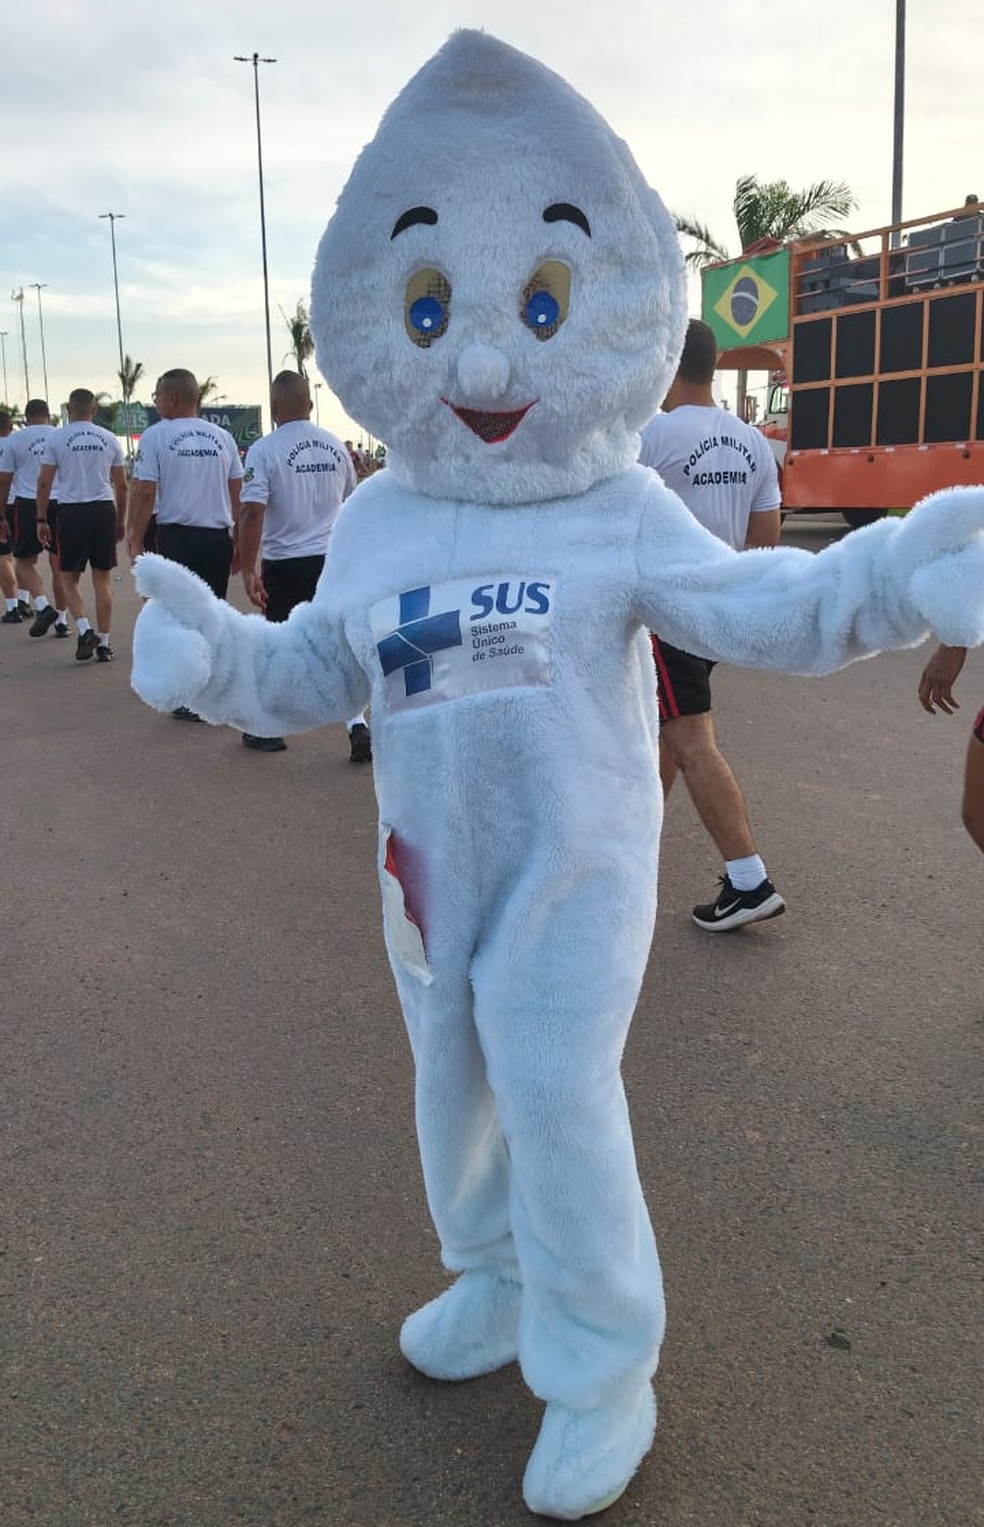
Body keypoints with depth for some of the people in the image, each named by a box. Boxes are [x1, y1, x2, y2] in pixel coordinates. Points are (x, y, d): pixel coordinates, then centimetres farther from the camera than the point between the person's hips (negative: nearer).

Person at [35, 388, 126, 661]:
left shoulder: (55, 438, -1)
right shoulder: (109, 439, 7)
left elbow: (44, 482, -4)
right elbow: (121, 486, 10)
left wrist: (41, 520, 4)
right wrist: (121, 521, 20)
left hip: (72, 511, -2)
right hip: (104, 509, 2)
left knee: (70, 578, 10)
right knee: (102, 579, 6)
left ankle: (85, 630, -9)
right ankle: (103, 643, 8)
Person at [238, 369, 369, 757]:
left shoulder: (264, 450, -9)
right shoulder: (336, 446, 5)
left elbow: (252, 512, -16)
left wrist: (247, 569, -15)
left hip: (284, 564, -3)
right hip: (333, 560, 3)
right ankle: (357, 725, -3)